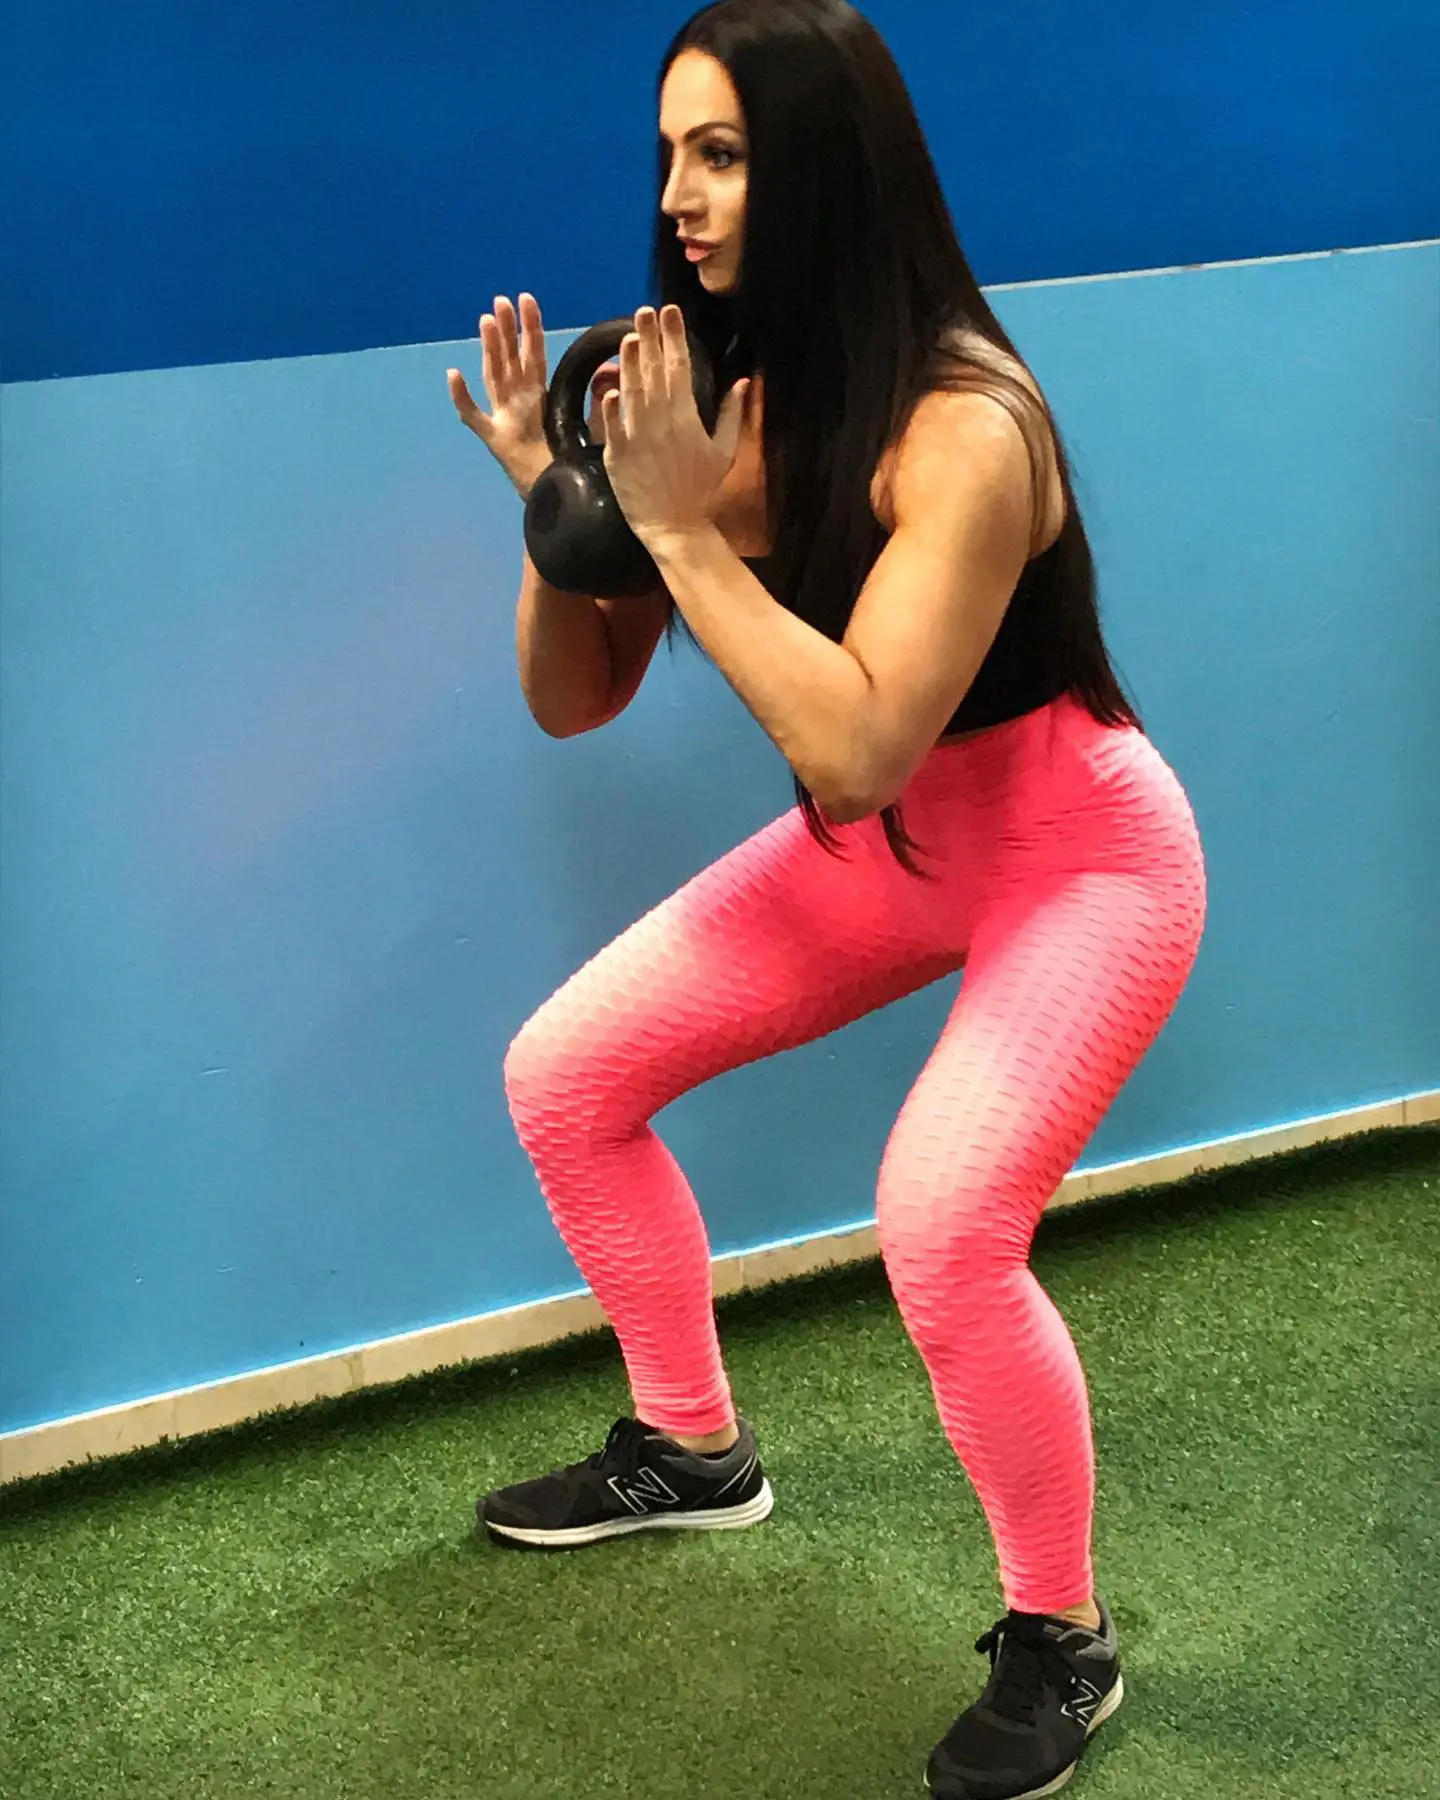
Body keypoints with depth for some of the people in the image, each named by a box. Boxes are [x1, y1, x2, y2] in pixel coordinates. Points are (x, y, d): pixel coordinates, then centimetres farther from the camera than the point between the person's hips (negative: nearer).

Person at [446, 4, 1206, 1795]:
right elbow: (571, 701, -5)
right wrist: (554, 495, -20)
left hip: (1080, 855, -7)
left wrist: (679, 528, -34)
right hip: (880, 847, 7)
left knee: (941, 1229, -26)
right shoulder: (717, 393, -10)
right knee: (563, 1074, 7)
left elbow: (852, 748, -38)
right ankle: (690, 1450, 29)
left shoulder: (963, 424, -30)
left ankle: (1062, 1642, 1)